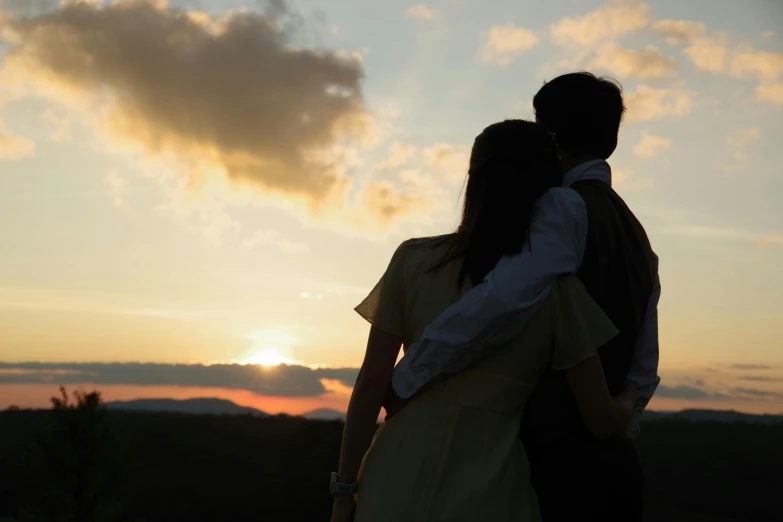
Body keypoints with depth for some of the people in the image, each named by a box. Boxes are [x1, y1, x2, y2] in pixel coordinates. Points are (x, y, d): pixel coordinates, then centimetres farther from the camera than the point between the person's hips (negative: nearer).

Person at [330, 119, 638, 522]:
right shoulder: (556, 288, -3)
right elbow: (602, 421, 1)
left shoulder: (414, 260, -2)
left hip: (396, 487, 1)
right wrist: (630, 399, 23)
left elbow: (371, 382, -2)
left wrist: (345, 487, 6)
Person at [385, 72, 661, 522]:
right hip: (617, 466, 9)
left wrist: (406, 377, -19)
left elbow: (504, 298, -29)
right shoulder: (636, 235, 17)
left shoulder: (566, 211, -11)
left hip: (557, 466, -9)